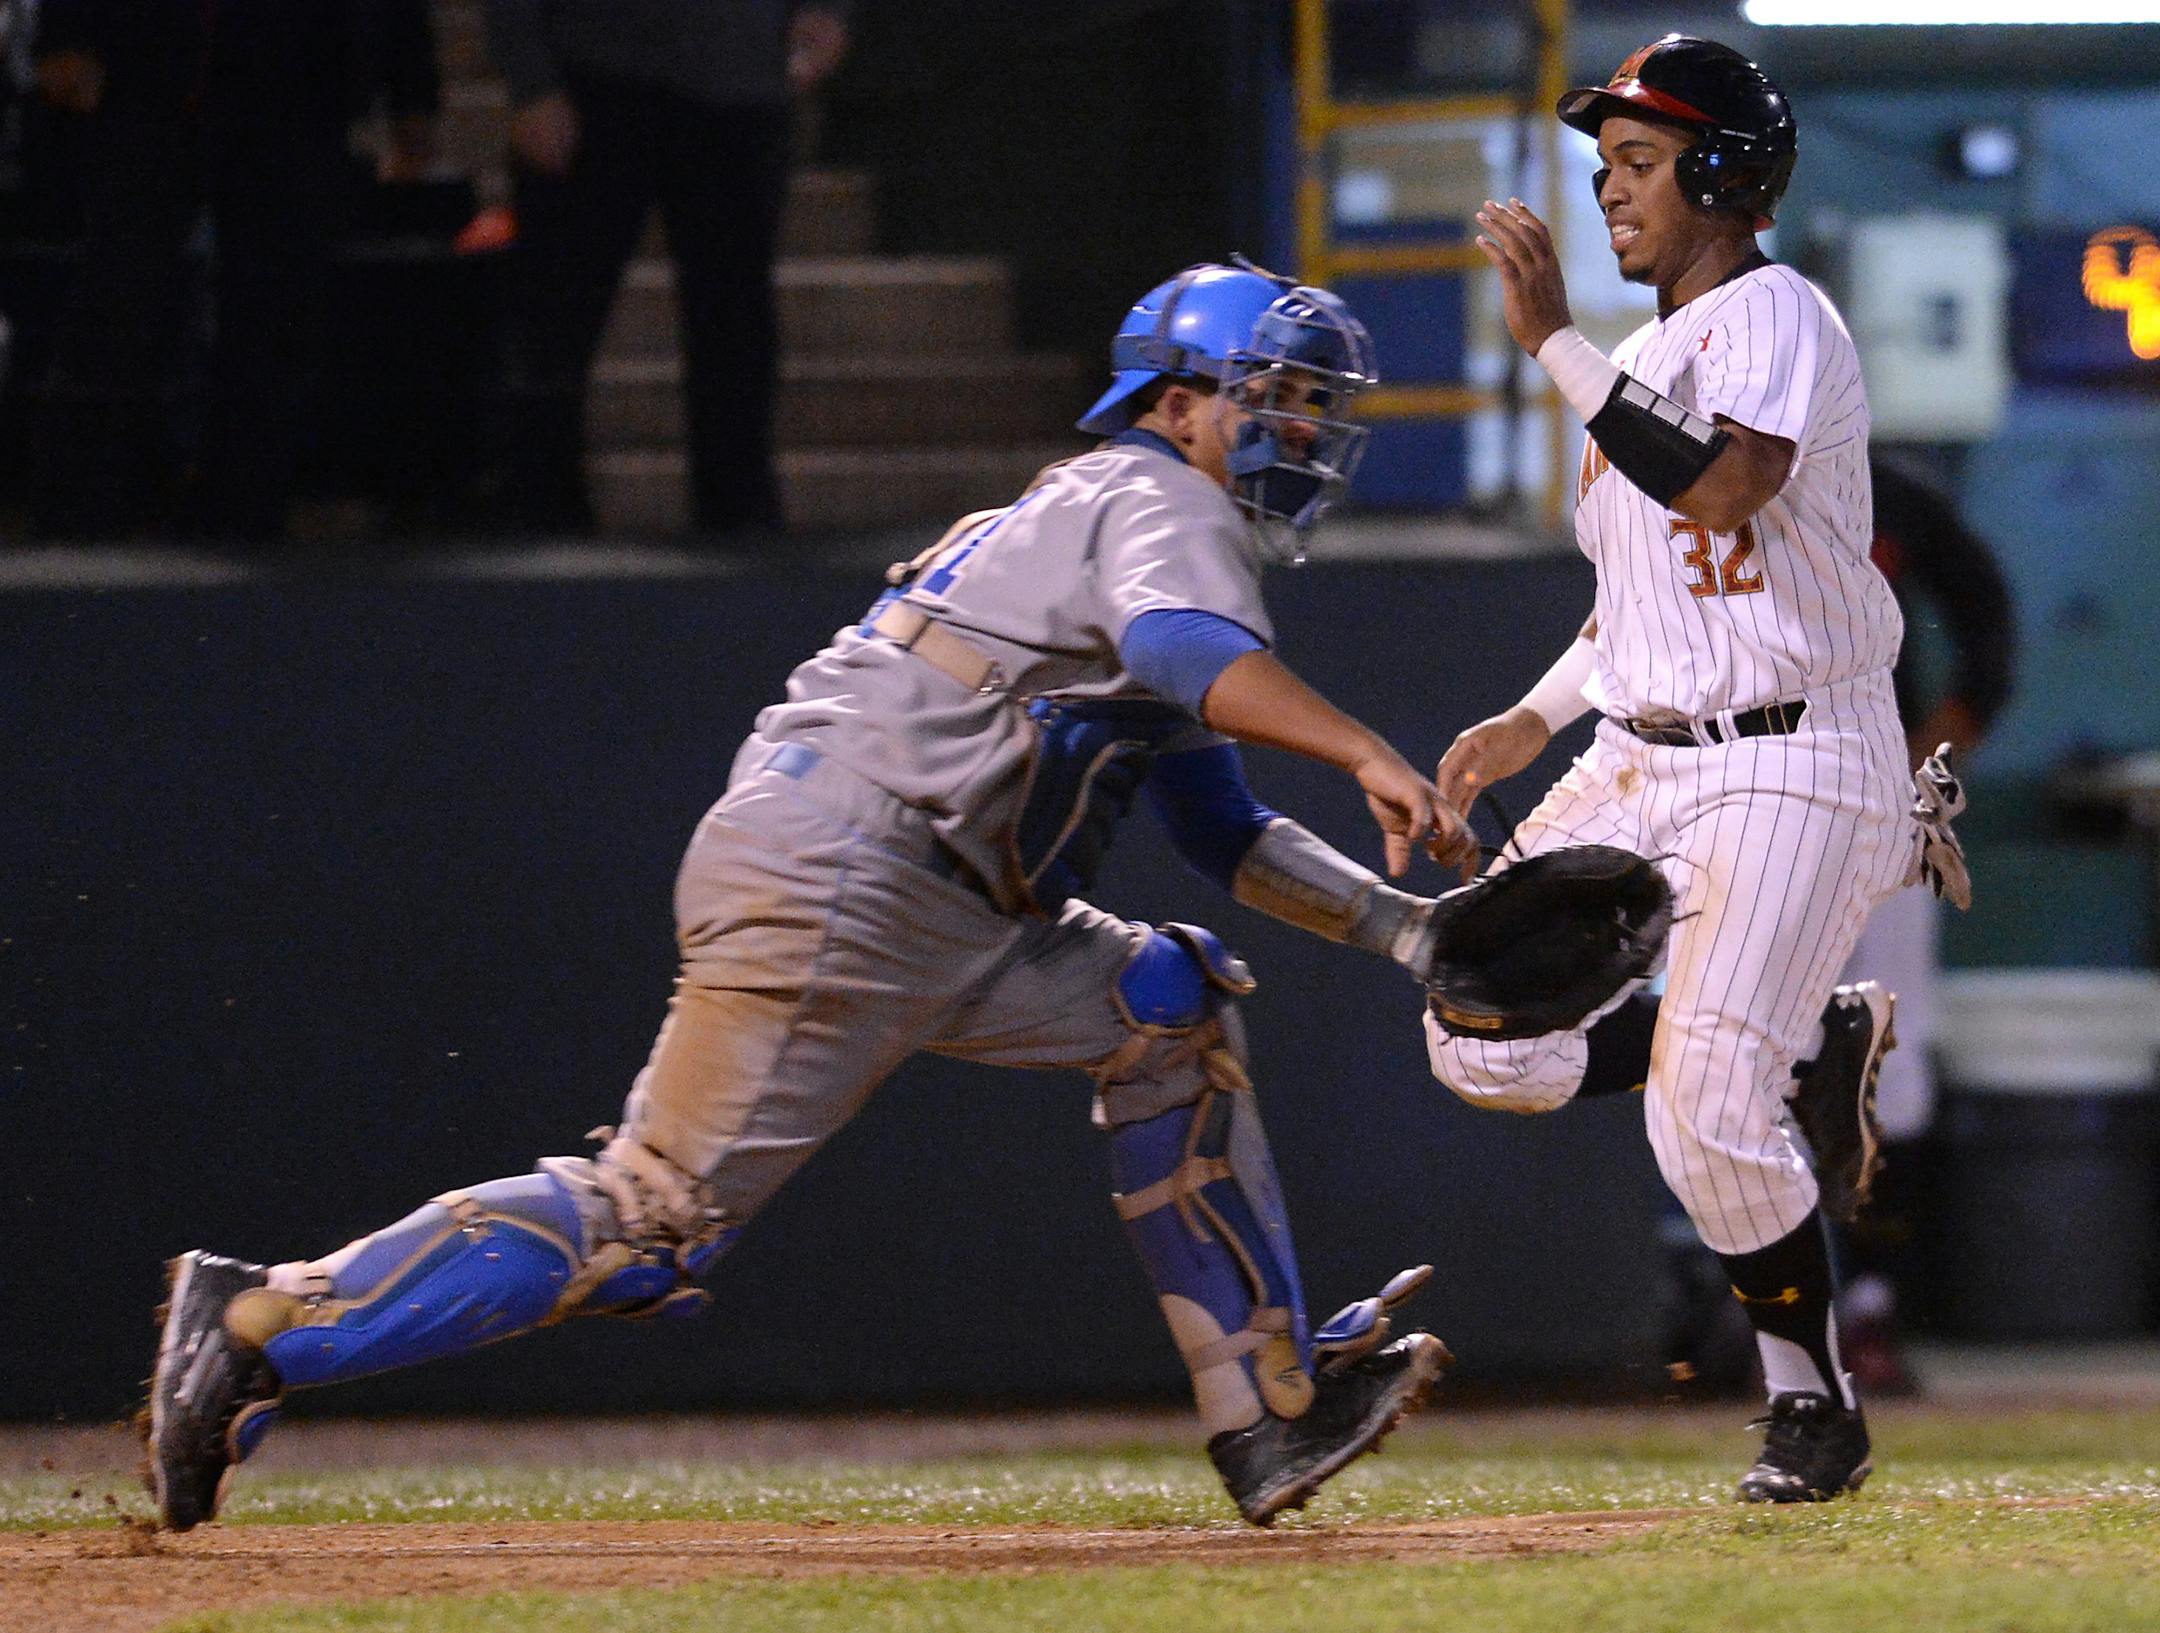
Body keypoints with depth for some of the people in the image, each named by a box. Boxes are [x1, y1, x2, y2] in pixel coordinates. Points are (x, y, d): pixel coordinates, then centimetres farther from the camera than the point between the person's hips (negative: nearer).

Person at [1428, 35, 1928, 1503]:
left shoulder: (1776, 317, -12)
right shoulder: (1645, 361, 15)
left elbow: (1723, 489, -31)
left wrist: (1555, 342, -28)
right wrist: (1539, 717, 16)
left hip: (1792, 763, -9)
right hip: (1640, 771, 9)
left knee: (1707, 1115, -17)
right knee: (1486, 1049, -3)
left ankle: (1814, 1406, 3)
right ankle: (1804, 1049, 16)